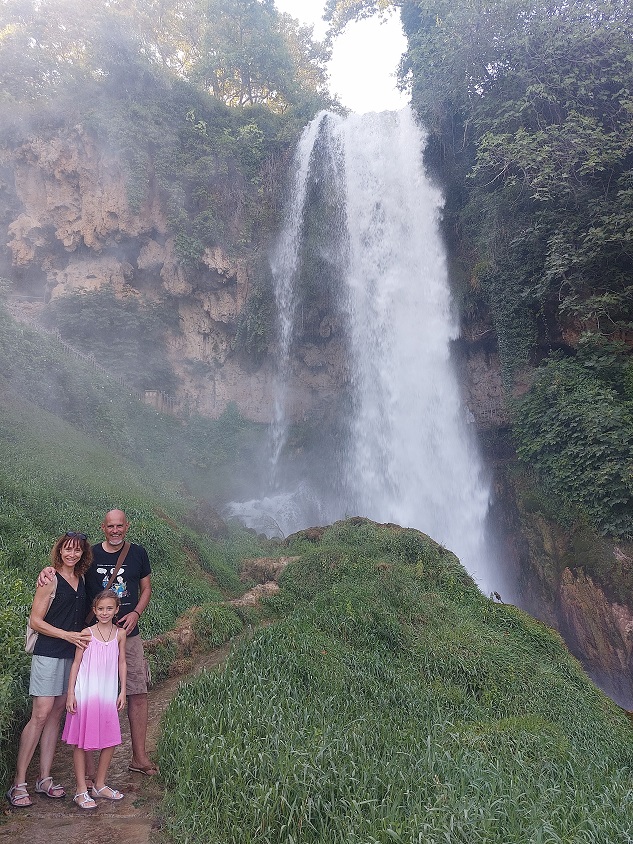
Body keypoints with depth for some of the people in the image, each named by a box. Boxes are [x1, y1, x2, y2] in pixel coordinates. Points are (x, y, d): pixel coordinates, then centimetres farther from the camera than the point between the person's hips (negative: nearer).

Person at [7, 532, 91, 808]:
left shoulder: (81, 580, 10)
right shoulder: (50, 578, -8)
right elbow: (35, 621, -10)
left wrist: (82, 638, 6)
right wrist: (68, 635, -15)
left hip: (72, 654, 6)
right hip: (48, 653, -6)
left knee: (56, 714, 9)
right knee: (41, 714, -8)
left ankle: (44, 778, 17)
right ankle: (18, 783, 2)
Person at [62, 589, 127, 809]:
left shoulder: (120, 634, 2)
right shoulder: (87, 633, -6)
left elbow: (122, 663, 8)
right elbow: (76, 663, -3)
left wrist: (123, 691, 6)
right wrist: (71, 693, -6)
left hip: (108, 694, 3)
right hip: (86, 692, -3)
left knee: (110, 740, 7)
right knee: (81, 741, 2)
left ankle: (99, 785, 24)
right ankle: (81, 790, 13)